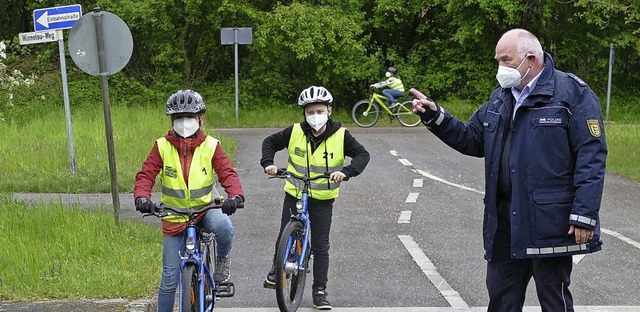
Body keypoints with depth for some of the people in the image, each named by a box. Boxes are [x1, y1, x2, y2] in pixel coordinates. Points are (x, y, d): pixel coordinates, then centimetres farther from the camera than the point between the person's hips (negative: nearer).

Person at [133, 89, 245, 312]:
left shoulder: (210, 146, -9)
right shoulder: (162, 146, -8)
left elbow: (227, 173, -17)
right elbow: (146, 174, -13)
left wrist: (235, 195, -38)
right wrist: (142, 197, -34)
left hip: (205, 208, 0)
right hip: (174, 216, 1)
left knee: (224, 227, -35)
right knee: (170, 277, 1)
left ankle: (222, 259, -1)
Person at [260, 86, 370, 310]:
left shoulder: (340, 135, -11)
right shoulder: (295, 132, -8)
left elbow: (362, 154, -15)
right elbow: (270, 142, 4)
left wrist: (346, 171, -31)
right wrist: (268, 163, -14)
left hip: (323, 199, -1)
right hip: (294, 195, 1)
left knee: (320, 247, 2)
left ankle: (320, 292, 12)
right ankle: (277, 267, 36)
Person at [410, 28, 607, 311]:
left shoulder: (573, 94, -8)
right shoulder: (500, 97, 14)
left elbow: (591, 158, -13)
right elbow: (472, 139, 17)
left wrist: (585, 215, -19)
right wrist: (435, 116, 3)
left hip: (548, 221, -7)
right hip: (504, 218, 7)